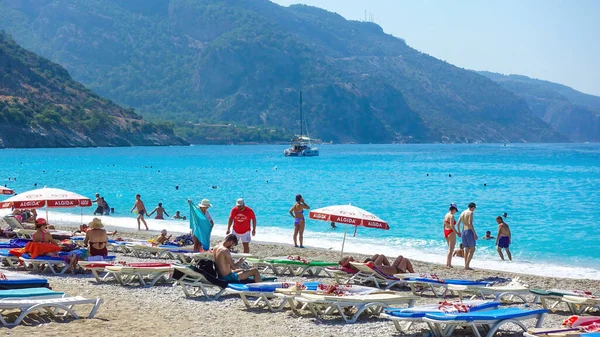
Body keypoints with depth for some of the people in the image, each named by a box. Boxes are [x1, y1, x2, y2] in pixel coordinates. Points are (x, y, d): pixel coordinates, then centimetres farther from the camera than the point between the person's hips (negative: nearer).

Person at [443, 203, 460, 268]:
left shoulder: (446, 215, 11)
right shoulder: (451, 216, -16)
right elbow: (451, 226, -23)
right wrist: (457, 233, -17)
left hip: (446, 232, 9)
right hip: (451, 233, -9)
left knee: (450, 249, 19)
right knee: (451, 250, -2)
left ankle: (448, 264, 20)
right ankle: (449, 264, -1)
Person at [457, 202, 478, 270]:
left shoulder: (462, 213, 14)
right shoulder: (470, 213, -9)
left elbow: (458, 223, 13)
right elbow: (470, 224, -19)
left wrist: (459, 232, 24)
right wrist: (475, 233, -17)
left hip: (463, 232, 8)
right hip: (469, 231, -8)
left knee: (467, 249, 14)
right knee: (472, 249, -3)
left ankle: (466, 265, 13)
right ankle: (467, 265, -10)